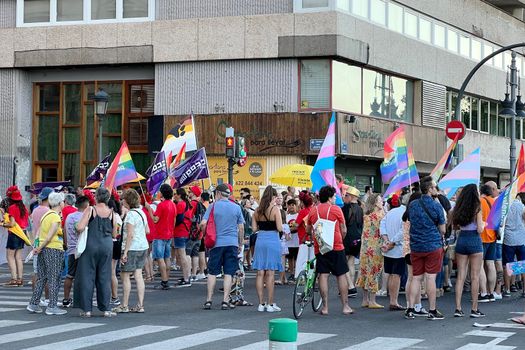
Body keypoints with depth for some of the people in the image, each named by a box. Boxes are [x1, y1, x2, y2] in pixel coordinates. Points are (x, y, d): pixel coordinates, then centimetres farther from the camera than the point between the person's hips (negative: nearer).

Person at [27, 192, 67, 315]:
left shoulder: (46, 215, 13)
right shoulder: (56, 218, -13)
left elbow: (38, 233, 13)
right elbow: (49, 237, -16)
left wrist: (38, 248, 12)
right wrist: (39, 248, -6)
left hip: (43, 250, 8)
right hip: (54, 250, -8)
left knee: (41, 278, 13)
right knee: (54, 279, -2)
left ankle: (33, 304, 13)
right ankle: (52, 307, -1)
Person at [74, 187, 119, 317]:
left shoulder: (90, 210, -7)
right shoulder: (112, 213, 2)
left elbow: (80, 228, -15)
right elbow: (114, 234, 9)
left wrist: (77, 226, 8)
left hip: (91, 245, -2)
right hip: (107, 246, 2)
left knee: (87, 276, 5)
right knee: (104, 277, 9)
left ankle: (87, 309, 5)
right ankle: (106, 309, 8)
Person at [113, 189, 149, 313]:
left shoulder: (131, 214, -15)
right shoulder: (141, 212, 11)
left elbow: (130, 235, -20)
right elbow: (147, 230, 17)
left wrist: (125, 252, -19)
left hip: (132, 248, -9)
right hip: (143, 247, 9)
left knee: (125, 275, 0)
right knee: (138, 275, 8)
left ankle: (124, 306, 3)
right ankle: (140, 305, 7)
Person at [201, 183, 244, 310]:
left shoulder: (213, 206, -2)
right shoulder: (236, 207, 5)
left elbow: (203, 224, -9)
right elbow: (241, 227, 7)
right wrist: (240, 244, 16)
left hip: (217, 243, -1)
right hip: (232, 243, 1)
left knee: (212, 272, 7)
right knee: (228, 273, 3)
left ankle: (208, 300, 7)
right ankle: (225, 301, 0)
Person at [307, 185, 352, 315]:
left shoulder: (313, 211, 5)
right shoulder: (336, 209, -4)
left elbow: (308, 230, 16)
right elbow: (343, 230, 2)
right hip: (336, 246, -3)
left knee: (323, 275, 3)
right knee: (341, 275, 3)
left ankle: (325, 307, 2)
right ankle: (345, 306, 4)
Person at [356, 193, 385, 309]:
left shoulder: (366, 216, 9)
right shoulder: (379, 215, -12)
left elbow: (364, 233, 12)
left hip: (365, 247, 7)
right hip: (375, 247, -7)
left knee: (366, 272, 11)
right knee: (374, 273, -3)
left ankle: (365, 300, 16)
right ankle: (372, 301, -2)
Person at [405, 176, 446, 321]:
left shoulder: (412, 205, 6)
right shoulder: (436, 206, -8)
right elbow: (442, 230, -3)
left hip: (416, 246, 4)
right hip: (433, 246, -4)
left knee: (416, 277, 8)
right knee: (430, 277, -2)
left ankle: (410, 310, 6)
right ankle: (432, 311, 1)